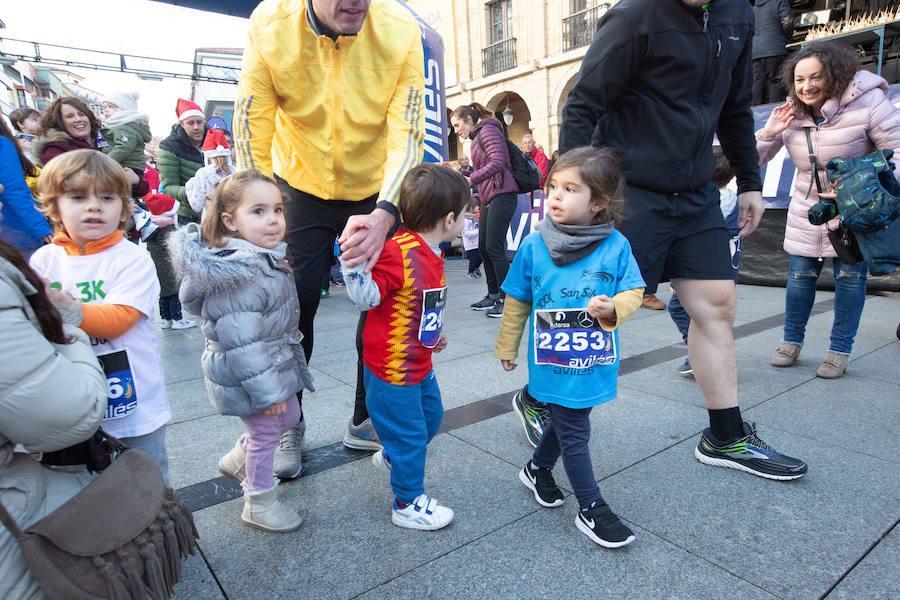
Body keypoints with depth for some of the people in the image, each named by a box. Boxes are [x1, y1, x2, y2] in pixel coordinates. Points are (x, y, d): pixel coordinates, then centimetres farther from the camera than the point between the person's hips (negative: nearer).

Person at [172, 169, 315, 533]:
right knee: (265, 433, 7)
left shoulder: (265, 258, 3)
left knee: (289, 417, 24)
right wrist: (267, 391, -24)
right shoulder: (236, 276, -29)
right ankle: (259, 504, 30)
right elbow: (242, 344, -29)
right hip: (249, 377, -10)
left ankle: (237, 462, 45)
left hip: (277, 366, 10)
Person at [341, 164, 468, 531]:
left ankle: (391, 456, 52)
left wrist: (434, 333, 28)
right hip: (392, 369, -10)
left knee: (431, 416, 25)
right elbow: (365, 298, -26)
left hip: (418, 364, 10)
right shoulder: (399, 252, -26)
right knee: (409, 432, 6)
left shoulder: (429, 253, 5)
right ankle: (408, 504, 27)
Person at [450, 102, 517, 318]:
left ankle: (506, 300, -5)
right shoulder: (476, 138, 23)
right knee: (483, 247, 9)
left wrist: (471, 179, -23)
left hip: (501, 195, -10)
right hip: (487, 199, 10)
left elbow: (497, 162, -19)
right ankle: (493, 295, 19)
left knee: (494, 247, -12)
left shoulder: (488, 131, -5)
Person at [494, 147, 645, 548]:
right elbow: (517, 302, 2)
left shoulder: (616, 245, -8)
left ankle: (538, 470, 49)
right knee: (574, 433, 7)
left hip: (595, 362, 3)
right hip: (554, 361, -2)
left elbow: (634, 290, 0)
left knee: (566, 420, 22)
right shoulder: (534, 245, -8)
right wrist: (506, 347, 10)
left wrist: (613, 307, -23)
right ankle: (591, 509, 25)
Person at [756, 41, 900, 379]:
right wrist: (769, 133, -18)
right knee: (800, 275, 5)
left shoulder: (867, 102, -16)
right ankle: (791, 341, 21)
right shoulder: (790, 113, -3)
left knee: (849, 276, 1)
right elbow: (754, 160, 2)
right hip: (808, 210, 3)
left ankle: (840, 350, 14)